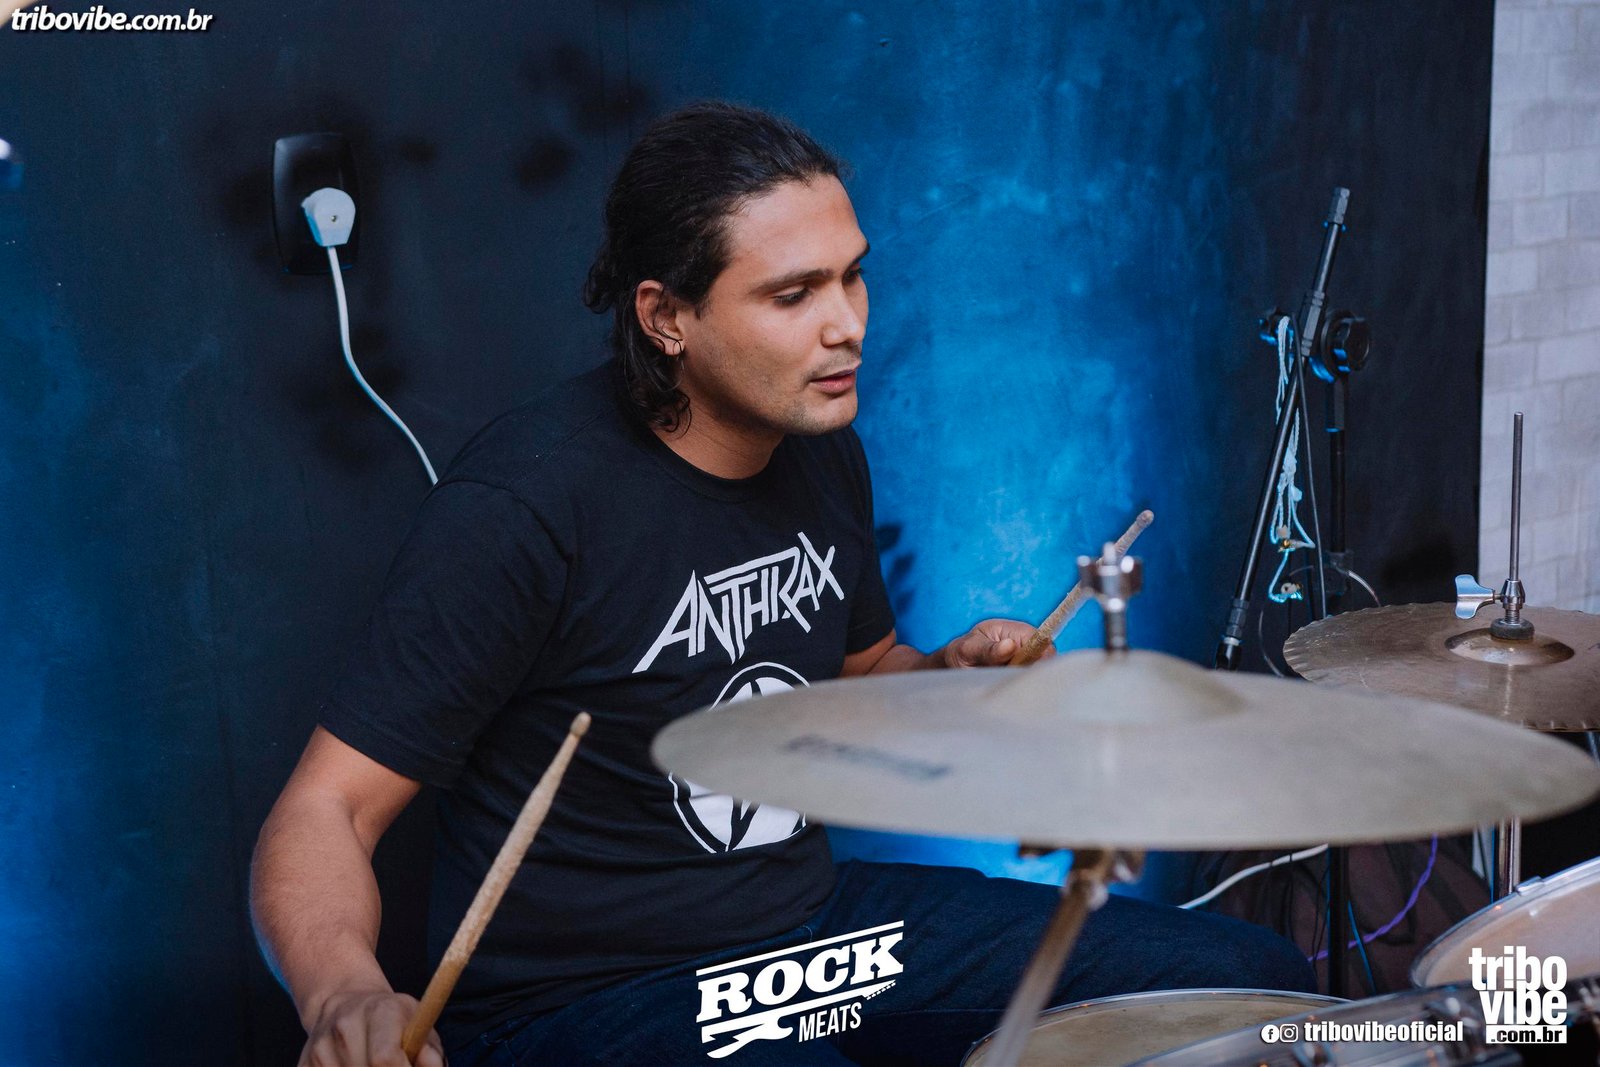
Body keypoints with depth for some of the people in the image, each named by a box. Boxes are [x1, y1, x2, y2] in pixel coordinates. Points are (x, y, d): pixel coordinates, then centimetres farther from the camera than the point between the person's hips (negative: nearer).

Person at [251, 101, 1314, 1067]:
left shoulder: (823, 450, 3)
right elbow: (328, 808, -21)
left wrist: (955, 675, -2)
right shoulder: (528, 501, -22)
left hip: (819, 912, 8)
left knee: (1257, 978, 5)